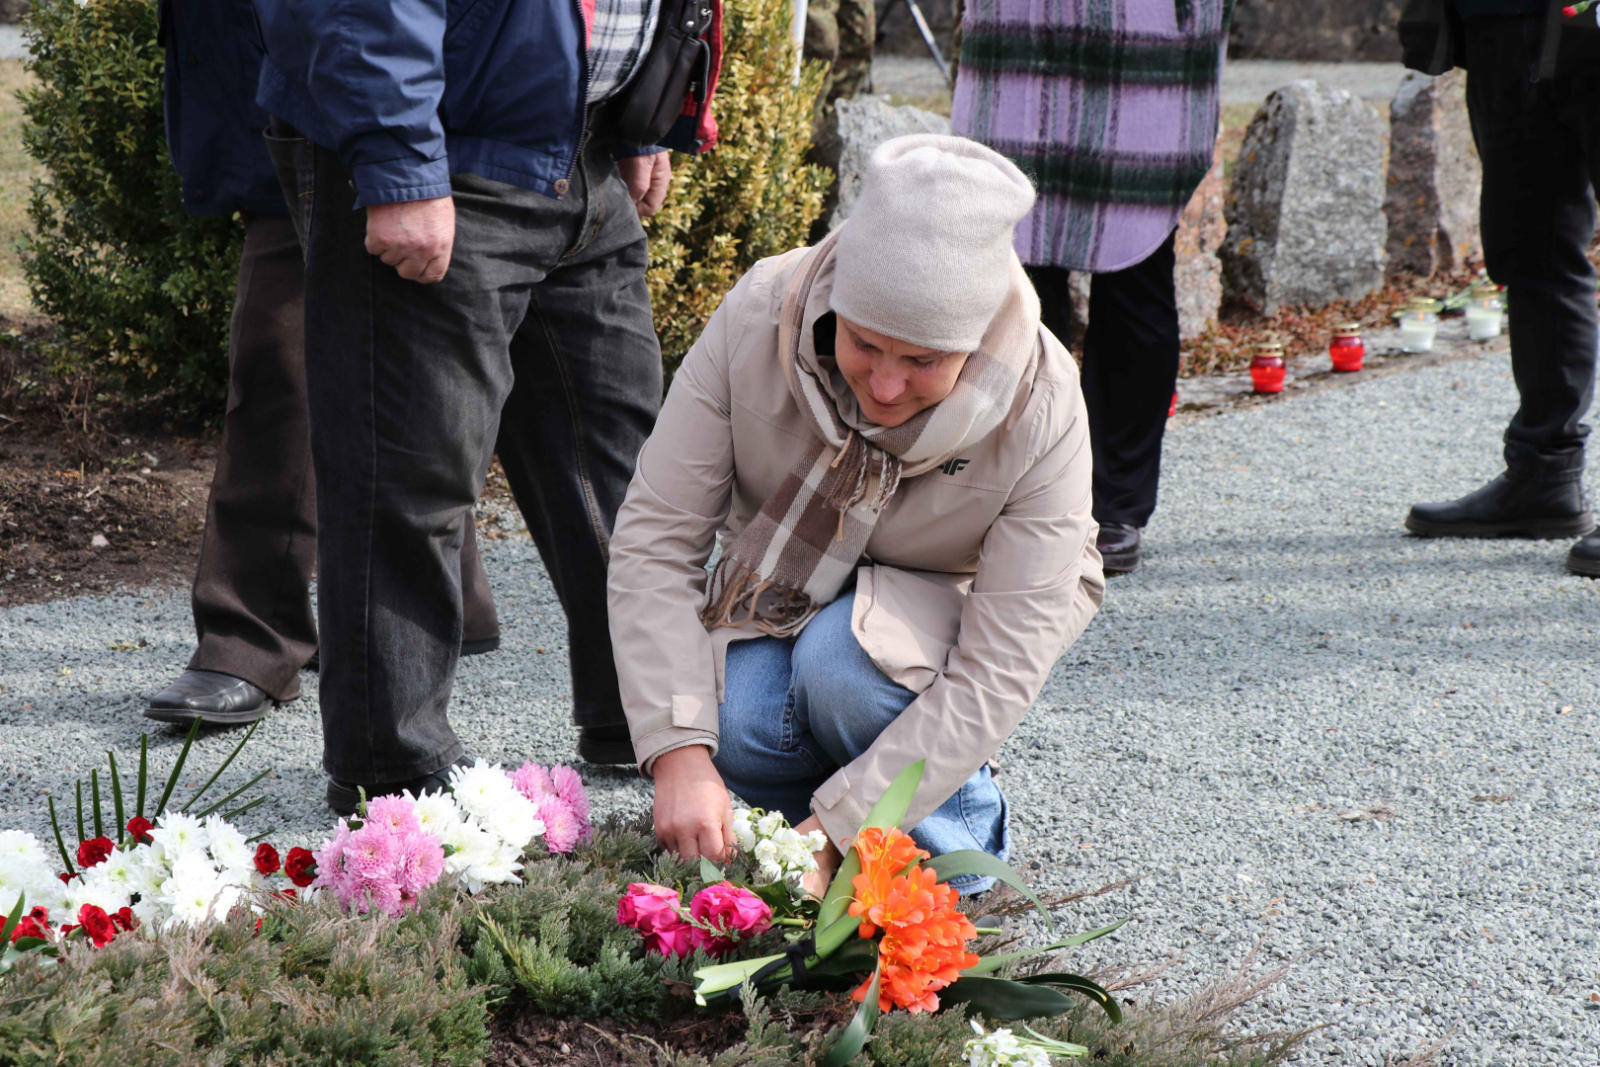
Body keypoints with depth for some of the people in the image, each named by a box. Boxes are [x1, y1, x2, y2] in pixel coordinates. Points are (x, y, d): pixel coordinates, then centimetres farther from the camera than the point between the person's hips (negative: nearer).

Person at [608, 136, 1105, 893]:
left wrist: (827, 832, -37)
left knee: (842, 663, -34)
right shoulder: (757, 318, -27)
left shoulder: (1041, 412, -30)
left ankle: (956, 833, -5)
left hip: (941, 608, -2)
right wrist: (680, 753, -35)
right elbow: (655, 538, -23)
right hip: (782, 595, 2)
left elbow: (996, 677, -30)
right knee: (734, 725, -29)